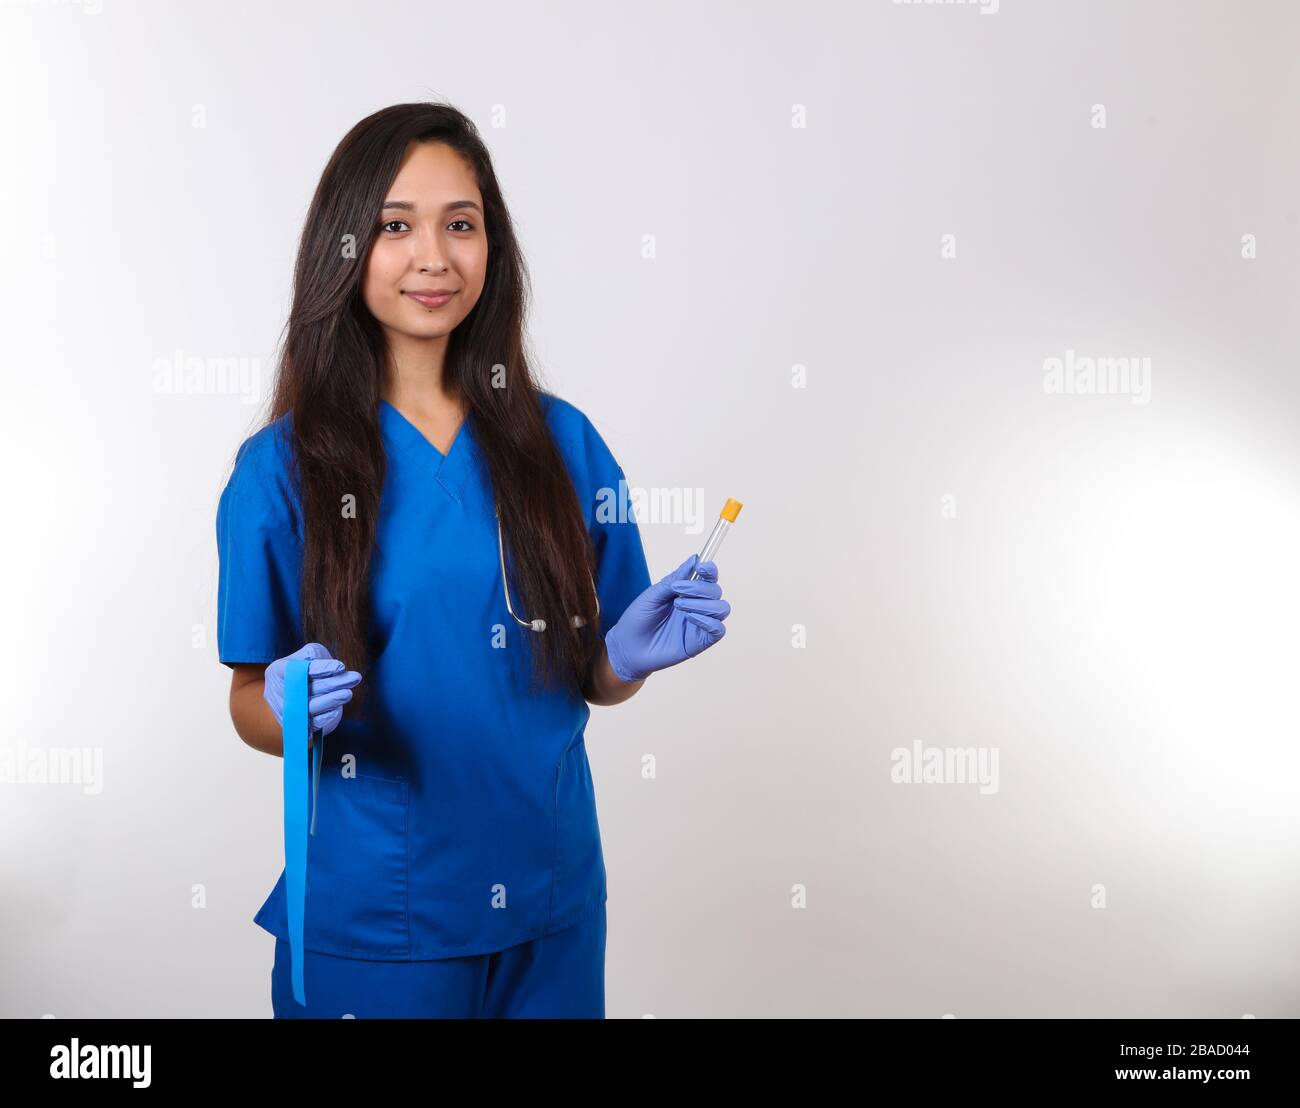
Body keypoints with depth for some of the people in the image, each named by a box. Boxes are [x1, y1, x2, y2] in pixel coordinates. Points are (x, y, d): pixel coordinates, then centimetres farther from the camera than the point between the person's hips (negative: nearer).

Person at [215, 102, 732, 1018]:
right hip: (369, 917, -2)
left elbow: (591, 678, 6)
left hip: (551, 904, 3)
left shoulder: (561, 441, -1)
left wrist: (632, 654, -14)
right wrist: (290, 710, -22)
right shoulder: (282, 467, -8)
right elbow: (250, 702, -2)